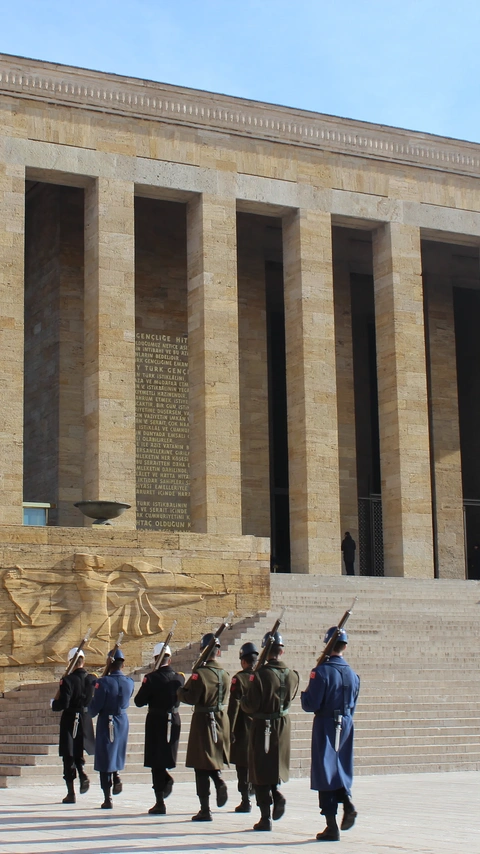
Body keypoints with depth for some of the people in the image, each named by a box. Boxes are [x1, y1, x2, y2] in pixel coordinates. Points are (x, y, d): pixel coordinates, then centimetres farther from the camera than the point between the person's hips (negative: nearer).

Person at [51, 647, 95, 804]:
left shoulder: (68, 680, -17)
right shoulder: (92, 679, -2)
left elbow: (63, 704, -20)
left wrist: (53, 703, 0)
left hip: (69, 722, -4)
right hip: (86, 723, 4)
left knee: (68, 756, 5)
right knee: (78, 753, 22)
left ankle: (71, 793, 6)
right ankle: (83, 775, -4)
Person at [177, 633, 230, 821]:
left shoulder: (200, 674, -16)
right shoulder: (225, 675, 3)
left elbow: (191, 698, -18)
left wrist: (180, 691, 1)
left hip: (203, 721, -5)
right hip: (221, 720, 5)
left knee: (202, 766, 2)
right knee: (213, 760, 24)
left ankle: (205, 810, 2)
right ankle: (219, 780, -6)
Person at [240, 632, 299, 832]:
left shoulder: (259, 675, -19)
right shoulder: (292, 675, -3)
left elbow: (250, 706, -16)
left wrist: (243, 700, 4)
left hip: (262, 727, -4)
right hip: (283, 726, 4)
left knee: (261, 772, 5)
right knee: (275, 768, 24)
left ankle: (265, 819, 5)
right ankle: (277, 794, -1)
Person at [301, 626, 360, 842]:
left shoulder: (322, 671, -14)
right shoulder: (352, 674, 4)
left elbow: (310, 705, -15)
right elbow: (353, 706, 13)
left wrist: (305, 694, 4)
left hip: (326, 726, -5)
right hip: (346, 726, 5)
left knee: (326, 772, 2)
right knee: (340, 769, 20)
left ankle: (332, 828, 3)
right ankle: (347, 802, -5)